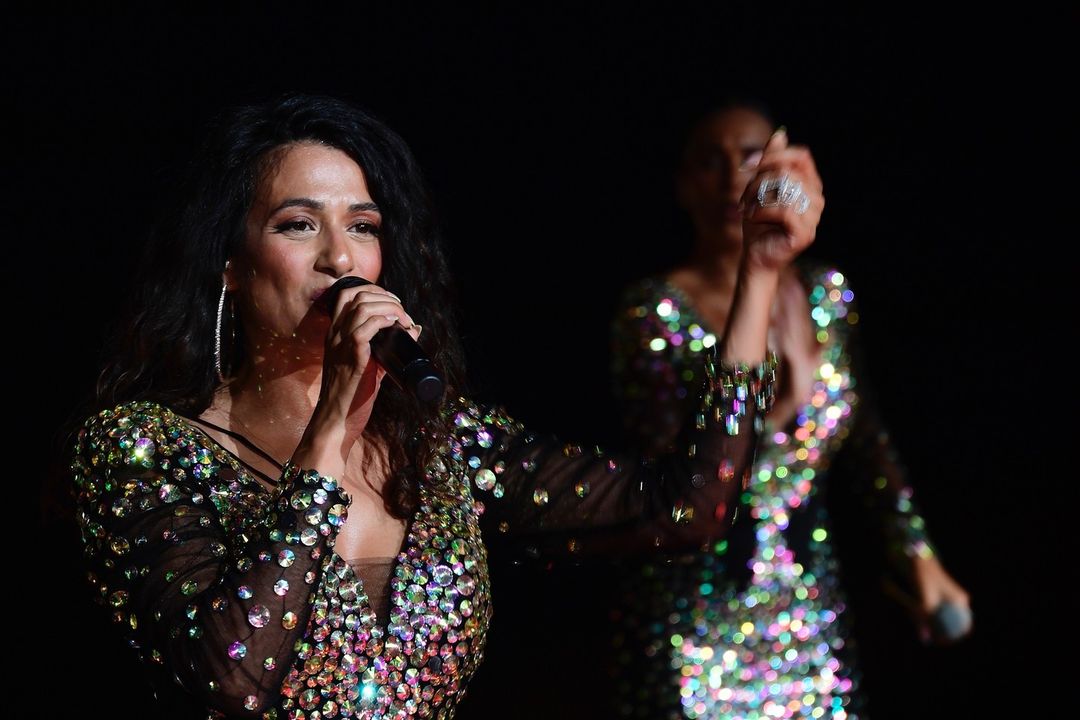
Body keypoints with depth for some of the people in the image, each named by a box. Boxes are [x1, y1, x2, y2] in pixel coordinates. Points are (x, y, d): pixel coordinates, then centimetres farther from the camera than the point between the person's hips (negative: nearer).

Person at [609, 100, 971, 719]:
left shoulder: (827, 294, 1)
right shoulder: (655, 310, -13)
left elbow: (866, 438, 12)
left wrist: (917, 552, 4)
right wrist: (775, 405, -30)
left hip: (812, 614, 4)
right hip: (698, 624, -4)